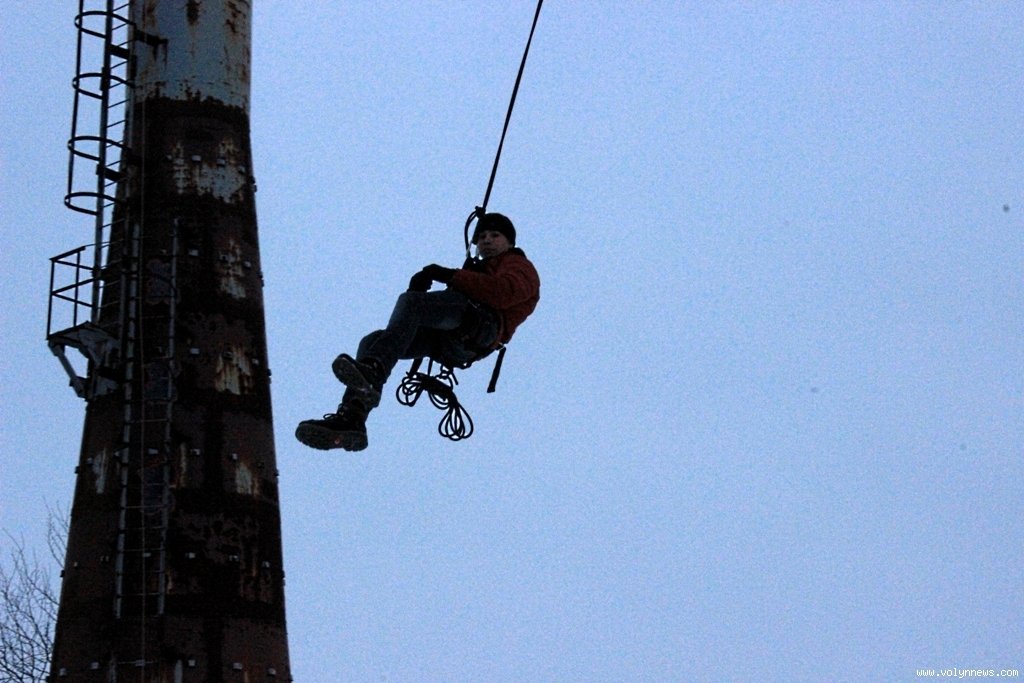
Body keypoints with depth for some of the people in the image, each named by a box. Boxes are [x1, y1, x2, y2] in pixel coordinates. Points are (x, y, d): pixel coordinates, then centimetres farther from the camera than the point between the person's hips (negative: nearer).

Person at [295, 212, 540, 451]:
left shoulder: (520, 266, 21)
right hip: (444, 342, 8)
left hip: (481, 326, -8)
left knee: (410, 301, -32)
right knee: (372, 342, -13)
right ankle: (350, 421, -31)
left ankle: (372, 371, -55)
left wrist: (452, 276, -10)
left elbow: (505, 290, -6)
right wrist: (420, 287, 5)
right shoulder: (481, 271, 45)